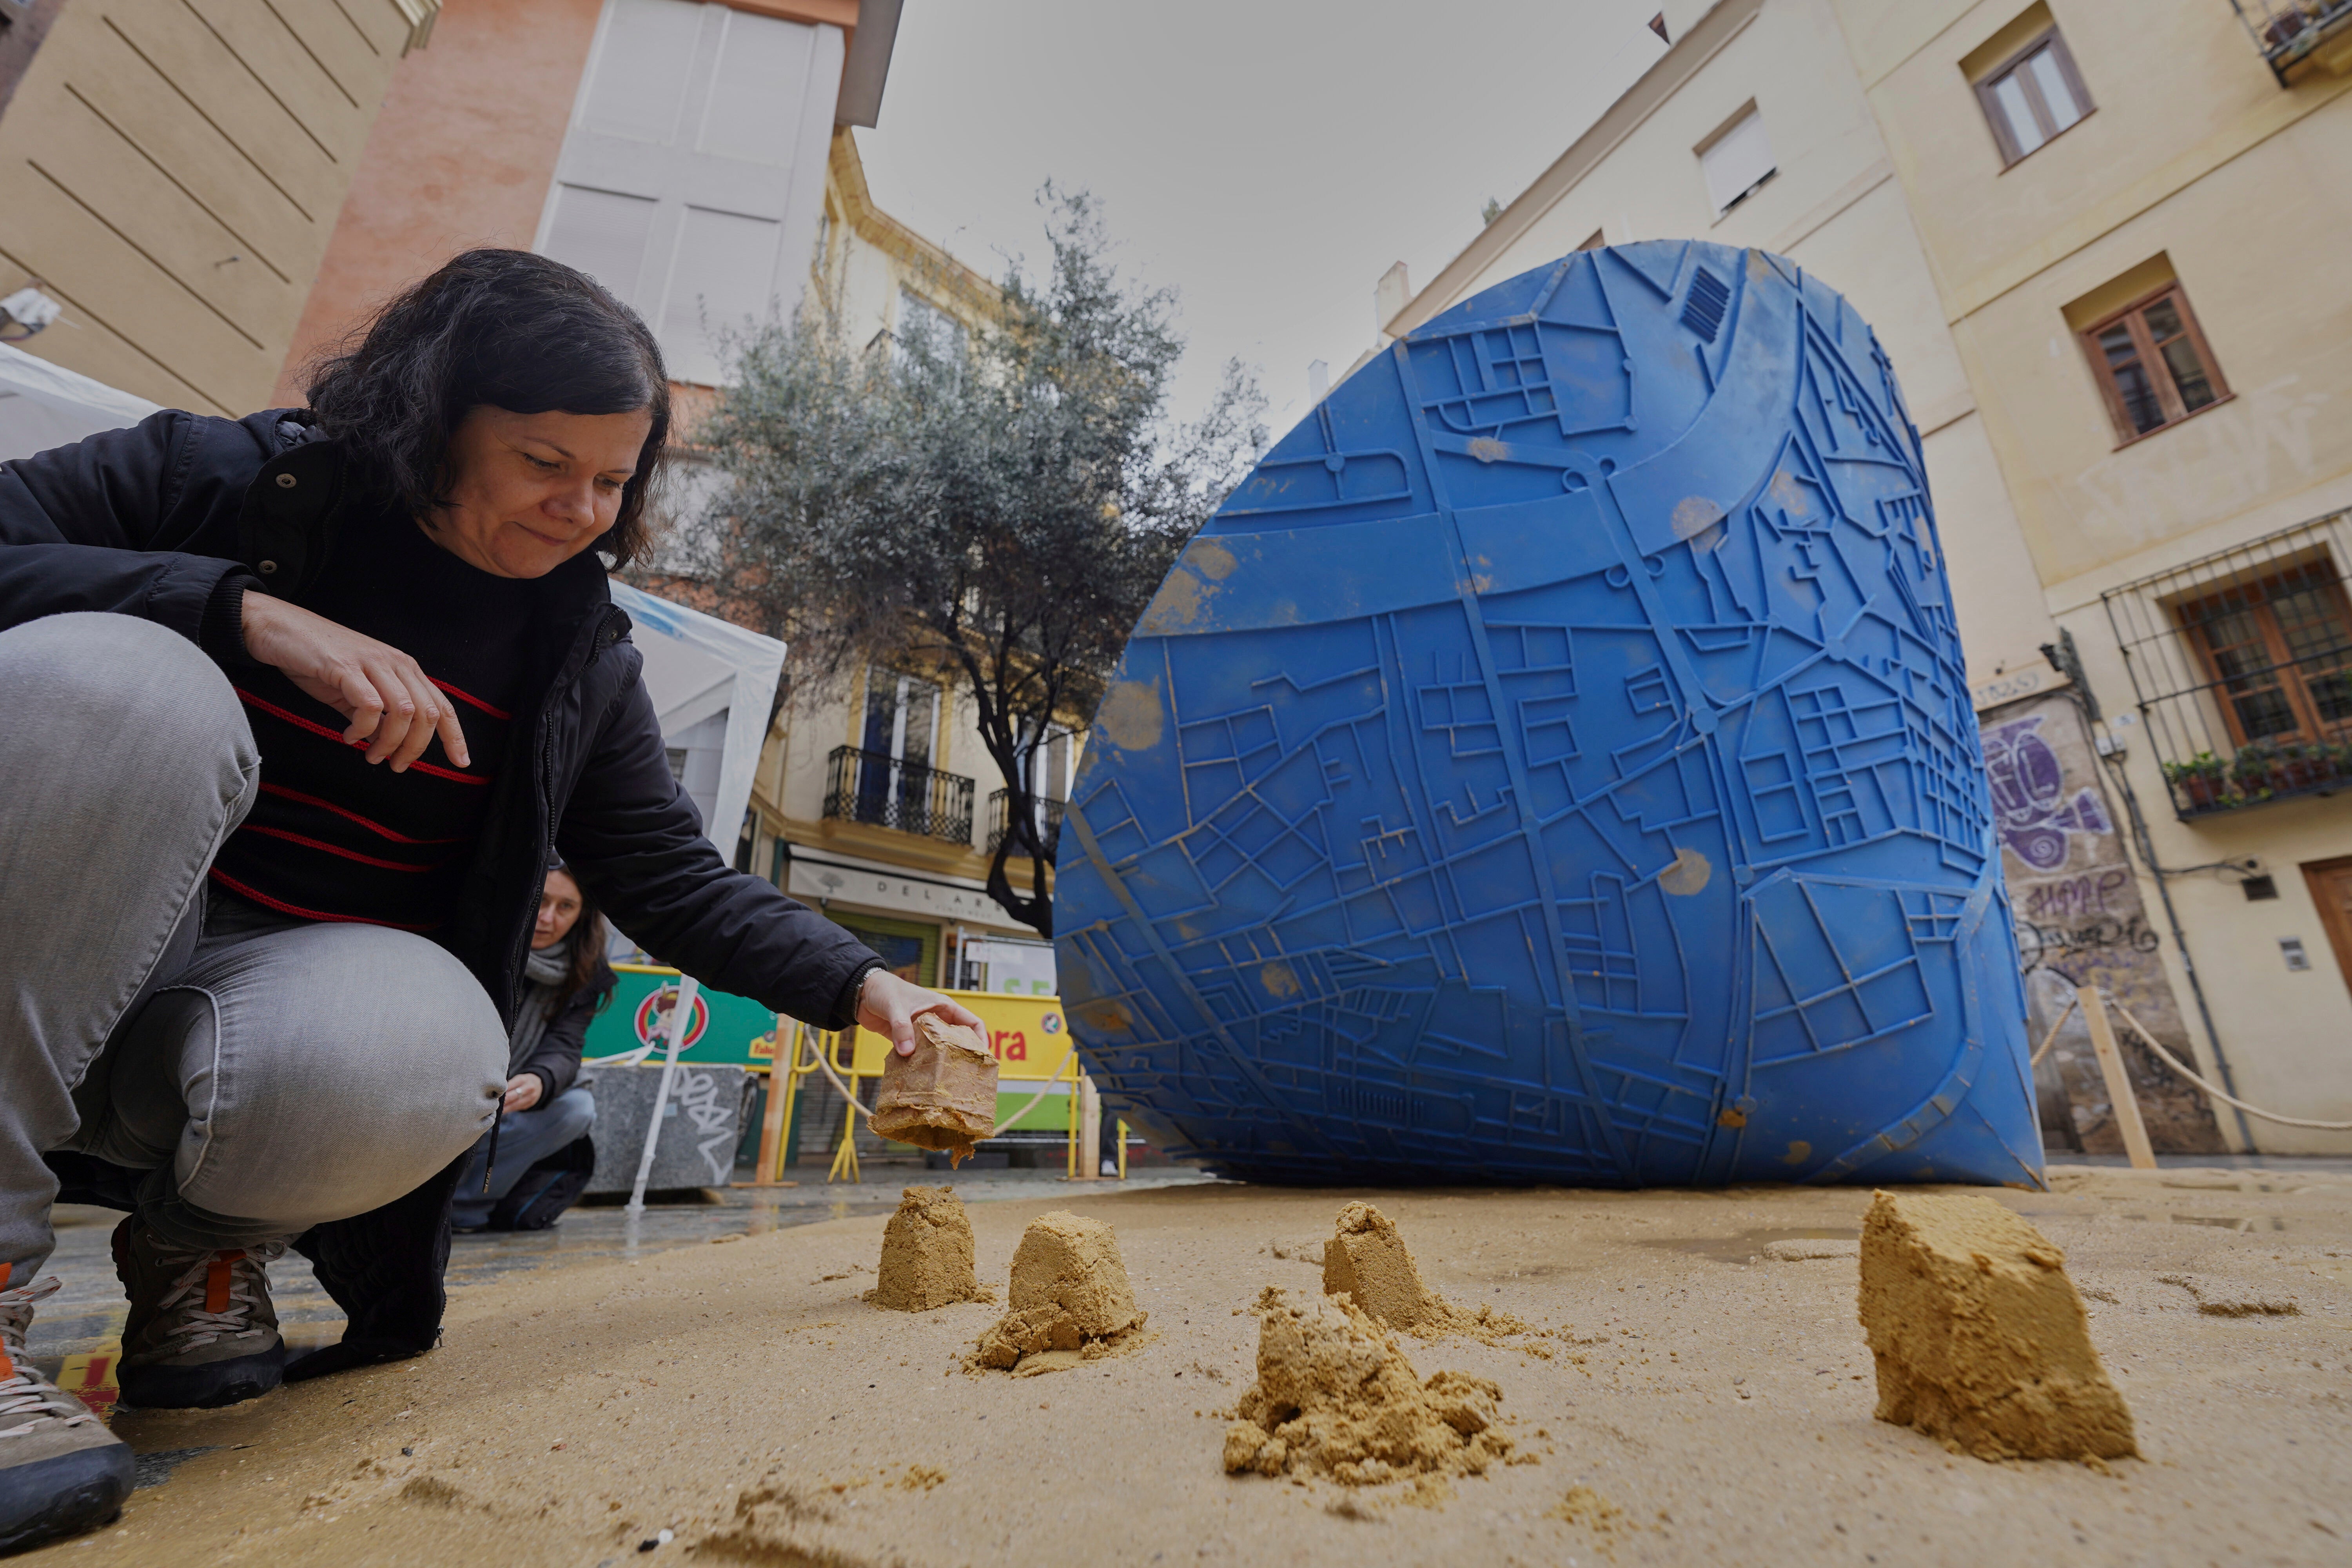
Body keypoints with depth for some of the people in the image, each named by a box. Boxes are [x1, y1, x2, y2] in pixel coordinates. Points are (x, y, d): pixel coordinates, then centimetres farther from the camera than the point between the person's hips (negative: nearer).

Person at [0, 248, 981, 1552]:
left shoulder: (581, 658, 3)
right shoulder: (224, 477, -1)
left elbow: (679, 883, 2)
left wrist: (857, 983, -9)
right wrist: (240, 611, -25)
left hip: (299, 998, 1)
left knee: (425, 1045, -35)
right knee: (113, 683, -29)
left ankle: (201, 1246, 3)